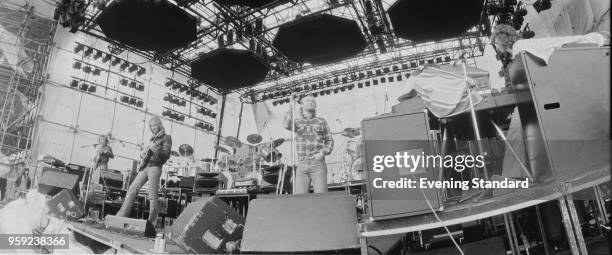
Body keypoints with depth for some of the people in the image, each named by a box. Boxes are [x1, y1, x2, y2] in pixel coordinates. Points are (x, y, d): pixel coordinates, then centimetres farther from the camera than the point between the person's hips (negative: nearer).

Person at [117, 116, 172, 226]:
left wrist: (156, 151, -27)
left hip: (155, 167, -8)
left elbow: (166, 154, -9)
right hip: (145, 167, 8)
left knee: (152, 196, -12)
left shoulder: (166, 137, 1)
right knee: (132, 190, 4)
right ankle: (121, 217, 11)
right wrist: (143, 155, 12)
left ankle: (151, 224, -8)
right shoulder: (152, 138, 22)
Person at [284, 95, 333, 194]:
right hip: (302, 165, 1)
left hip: (318, 164, -1)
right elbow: (287, 125, -15)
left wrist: (323, 153, -10)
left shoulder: (321, 122, 9)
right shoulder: (297, 122, 10)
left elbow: (329, 141, 10)